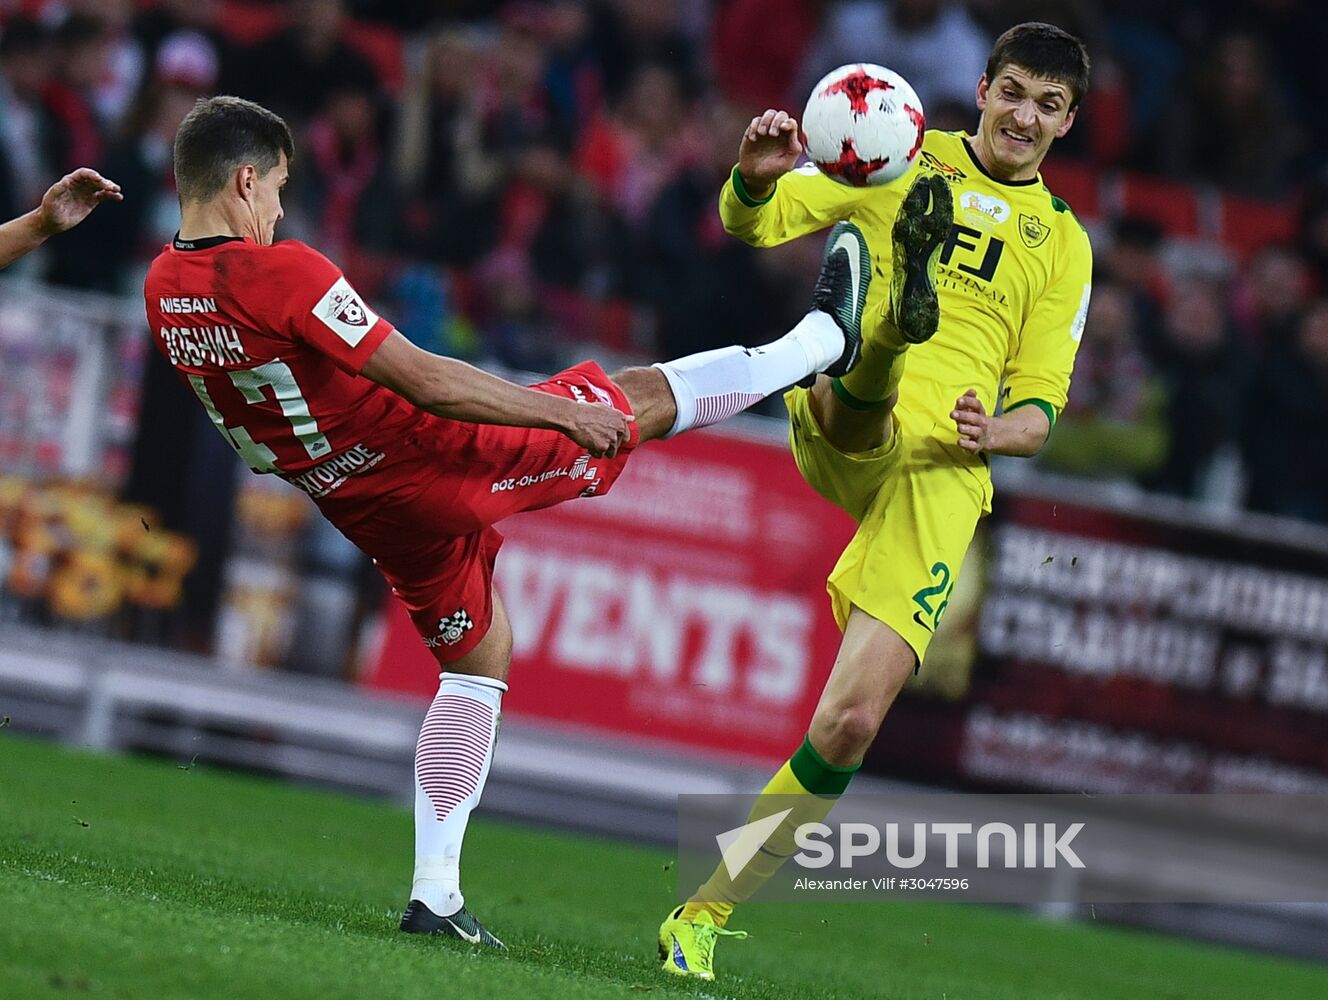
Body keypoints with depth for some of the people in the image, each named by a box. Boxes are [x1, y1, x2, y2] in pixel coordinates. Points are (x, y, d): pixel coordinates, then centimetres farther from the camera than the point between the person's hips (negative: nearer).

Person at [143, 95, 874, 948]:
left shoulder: (165, 291, -2)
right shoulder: (281, 273, -27)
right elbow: (424, 379, -23)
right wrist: (564, 413, -13)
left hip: (366, 510, 8)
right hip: (440, 462, -8)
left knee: (477, 661, 24)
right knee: (646, 396, 11)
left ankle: (435, 893, 18)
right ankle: (822, 339, 32)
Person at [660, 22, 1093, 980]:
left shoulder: (1064, 243, 21)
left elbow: (1041, 404, 17)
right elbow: (754, 224, 6)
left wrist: (1000, 431, -8)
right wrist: (754, 177, -18)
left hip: (943, 478, 1)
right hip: (846, 429, -1)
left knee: (853, 720, -9)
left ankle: (703, 916, 1)